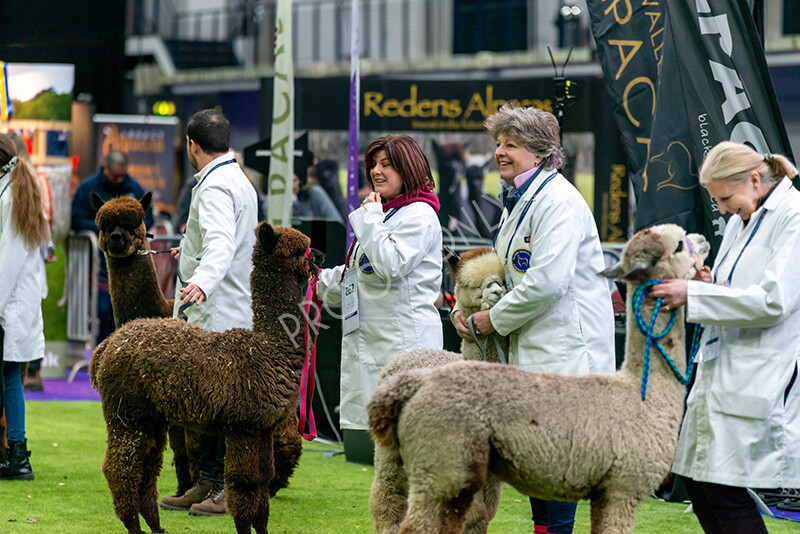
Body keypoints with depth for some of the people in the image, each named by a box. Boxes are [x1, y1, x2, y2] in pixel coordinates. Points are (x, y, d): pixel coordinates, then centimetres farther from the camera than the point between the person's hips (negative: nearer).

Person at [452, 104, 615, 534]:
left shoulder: (559, 201, -14)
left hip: (565, 349, -10)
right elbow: (502, 271, 26)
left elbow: (547, 281, -22)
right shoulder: (517, 201, 18)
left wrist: (493, 320, -12)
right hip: (532, 352, 10)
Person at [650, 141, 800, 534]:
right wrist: (710, 284, 4)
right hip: (720, 366, 9)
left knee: (725, 491, -10)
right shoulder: (741, 220, 16)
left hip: (759, 375, -9)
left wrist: (694, 295, -17)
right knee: (697, 483, 7)